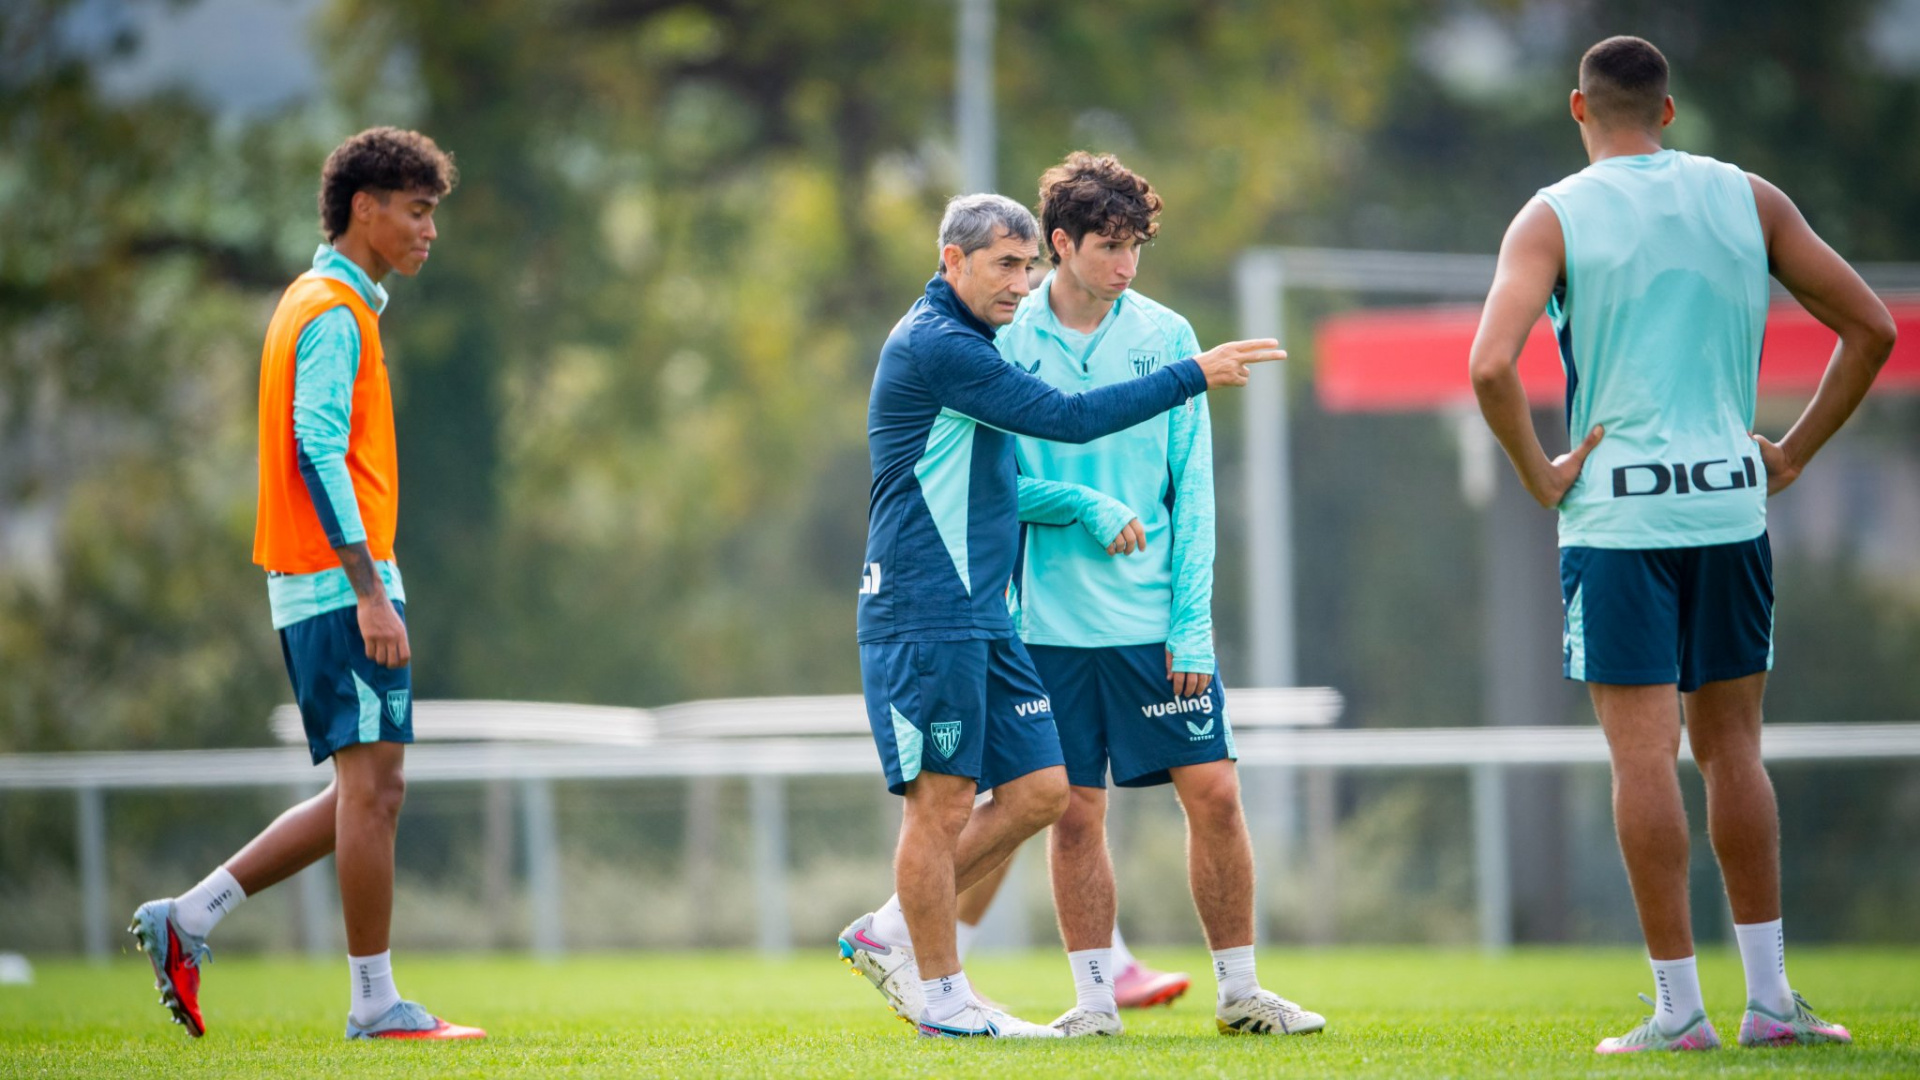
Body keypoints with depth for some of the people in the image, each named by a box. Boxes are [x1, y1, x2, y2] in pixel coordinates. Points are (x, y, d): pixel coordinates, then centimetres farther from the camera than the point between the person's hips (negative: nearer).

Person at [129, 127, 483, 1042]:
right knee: (372, 788, -8)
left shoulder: (324, 306, 20)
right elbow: (319, 454, -20)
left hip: (327, 584, 10)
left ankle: (188, 920, 11)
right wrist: (371, 592, -24)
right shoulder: (332, 313, -10)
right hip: (341, 584, -10)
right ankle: (375, 1003, -5)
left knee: (367, 797, 10)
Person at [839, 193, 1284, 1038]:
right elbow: (1067, 418, -18)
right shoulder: (933, 345, -13)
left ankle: (890, 934, 15)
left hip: (980, 614, 10)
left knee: (1040, 791, 5)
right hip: (927, 613, -10)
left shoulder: (962, 345, 19)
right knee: (942, 801, -4)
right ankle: (940, 996, 6)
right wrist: (1194, 376, -14)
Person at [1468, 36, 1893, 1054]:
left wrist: (1538, 473, -5)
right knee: (1732, 746, 12)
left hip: (1616, 512, -3)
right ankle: (1770, 999, 12)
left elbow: (1490, 365, -17)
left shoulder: (1554, 217, -3)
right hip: (1731, 505, 3)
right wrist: (1792, 454, 11)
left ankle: (1678, 1007, -2)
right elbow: (1869, 329, 8)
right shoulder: (1747, 199, 7)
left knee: (1644, 753, -2)